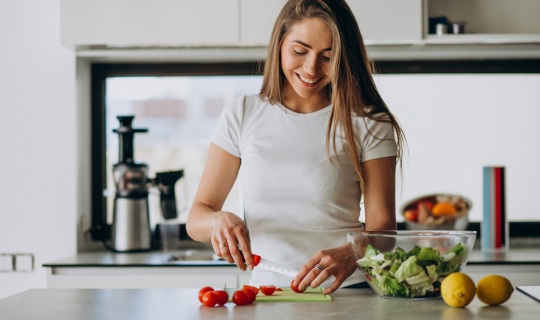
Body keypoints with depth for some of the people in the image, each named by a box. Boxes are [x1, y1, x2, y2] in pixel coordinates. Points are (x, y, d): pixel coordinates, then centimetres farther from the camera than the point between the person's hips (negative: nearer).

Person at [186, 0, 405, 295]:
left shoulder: (368, 124, 4)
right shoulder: (243, 116, 9)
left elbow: (382, 227, -1)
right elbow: (196, 218, 8)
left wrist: (348, 255, -23)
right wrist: (219, 221, -16)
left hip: (346, 291, -2)